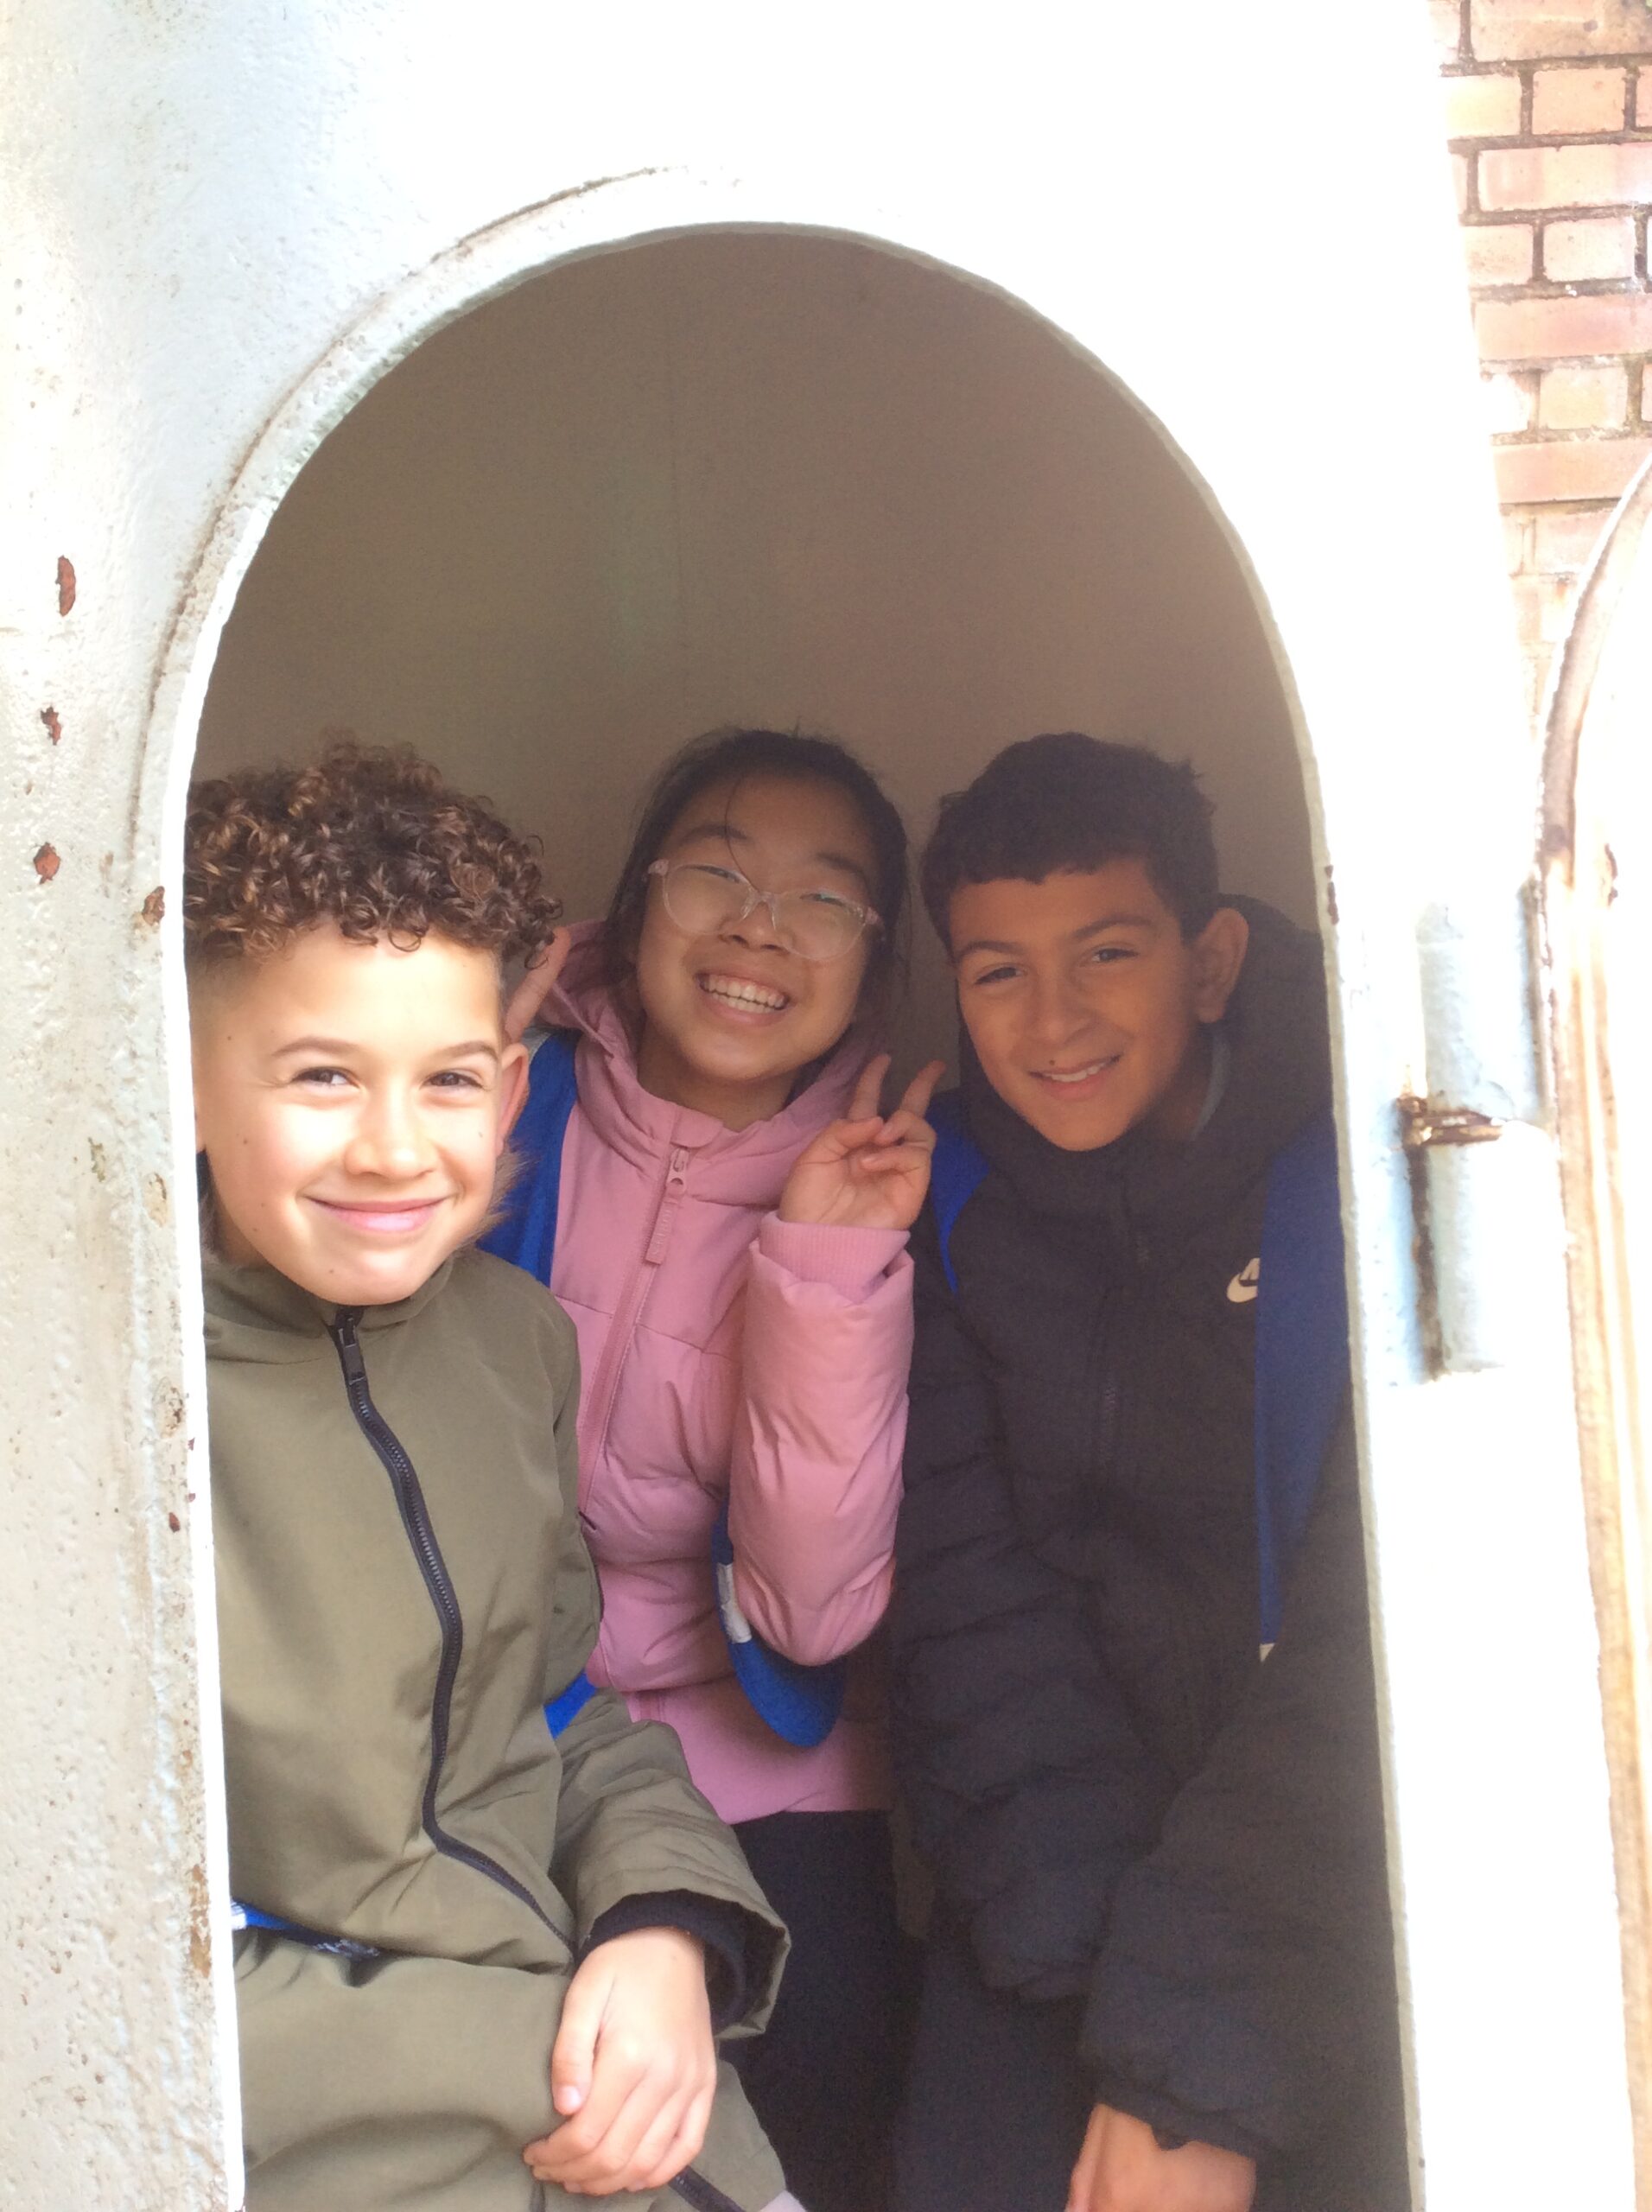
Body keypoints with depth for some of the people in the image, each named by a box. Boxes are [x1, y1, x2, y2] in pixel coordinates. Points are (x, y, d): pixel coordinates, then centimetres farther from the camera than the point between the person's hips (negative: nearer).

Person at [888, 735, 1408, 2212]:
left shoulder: (1359, 1181, -14)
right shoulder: (960, 1197, -2)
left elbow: (1383, 1655, -17)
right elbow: (972, 1593, -6)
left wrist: (1195, 2064, -19)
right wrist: (1099, 1959, -16)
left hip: (1361, 1891, -2)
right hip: (1086, 1861, 3)